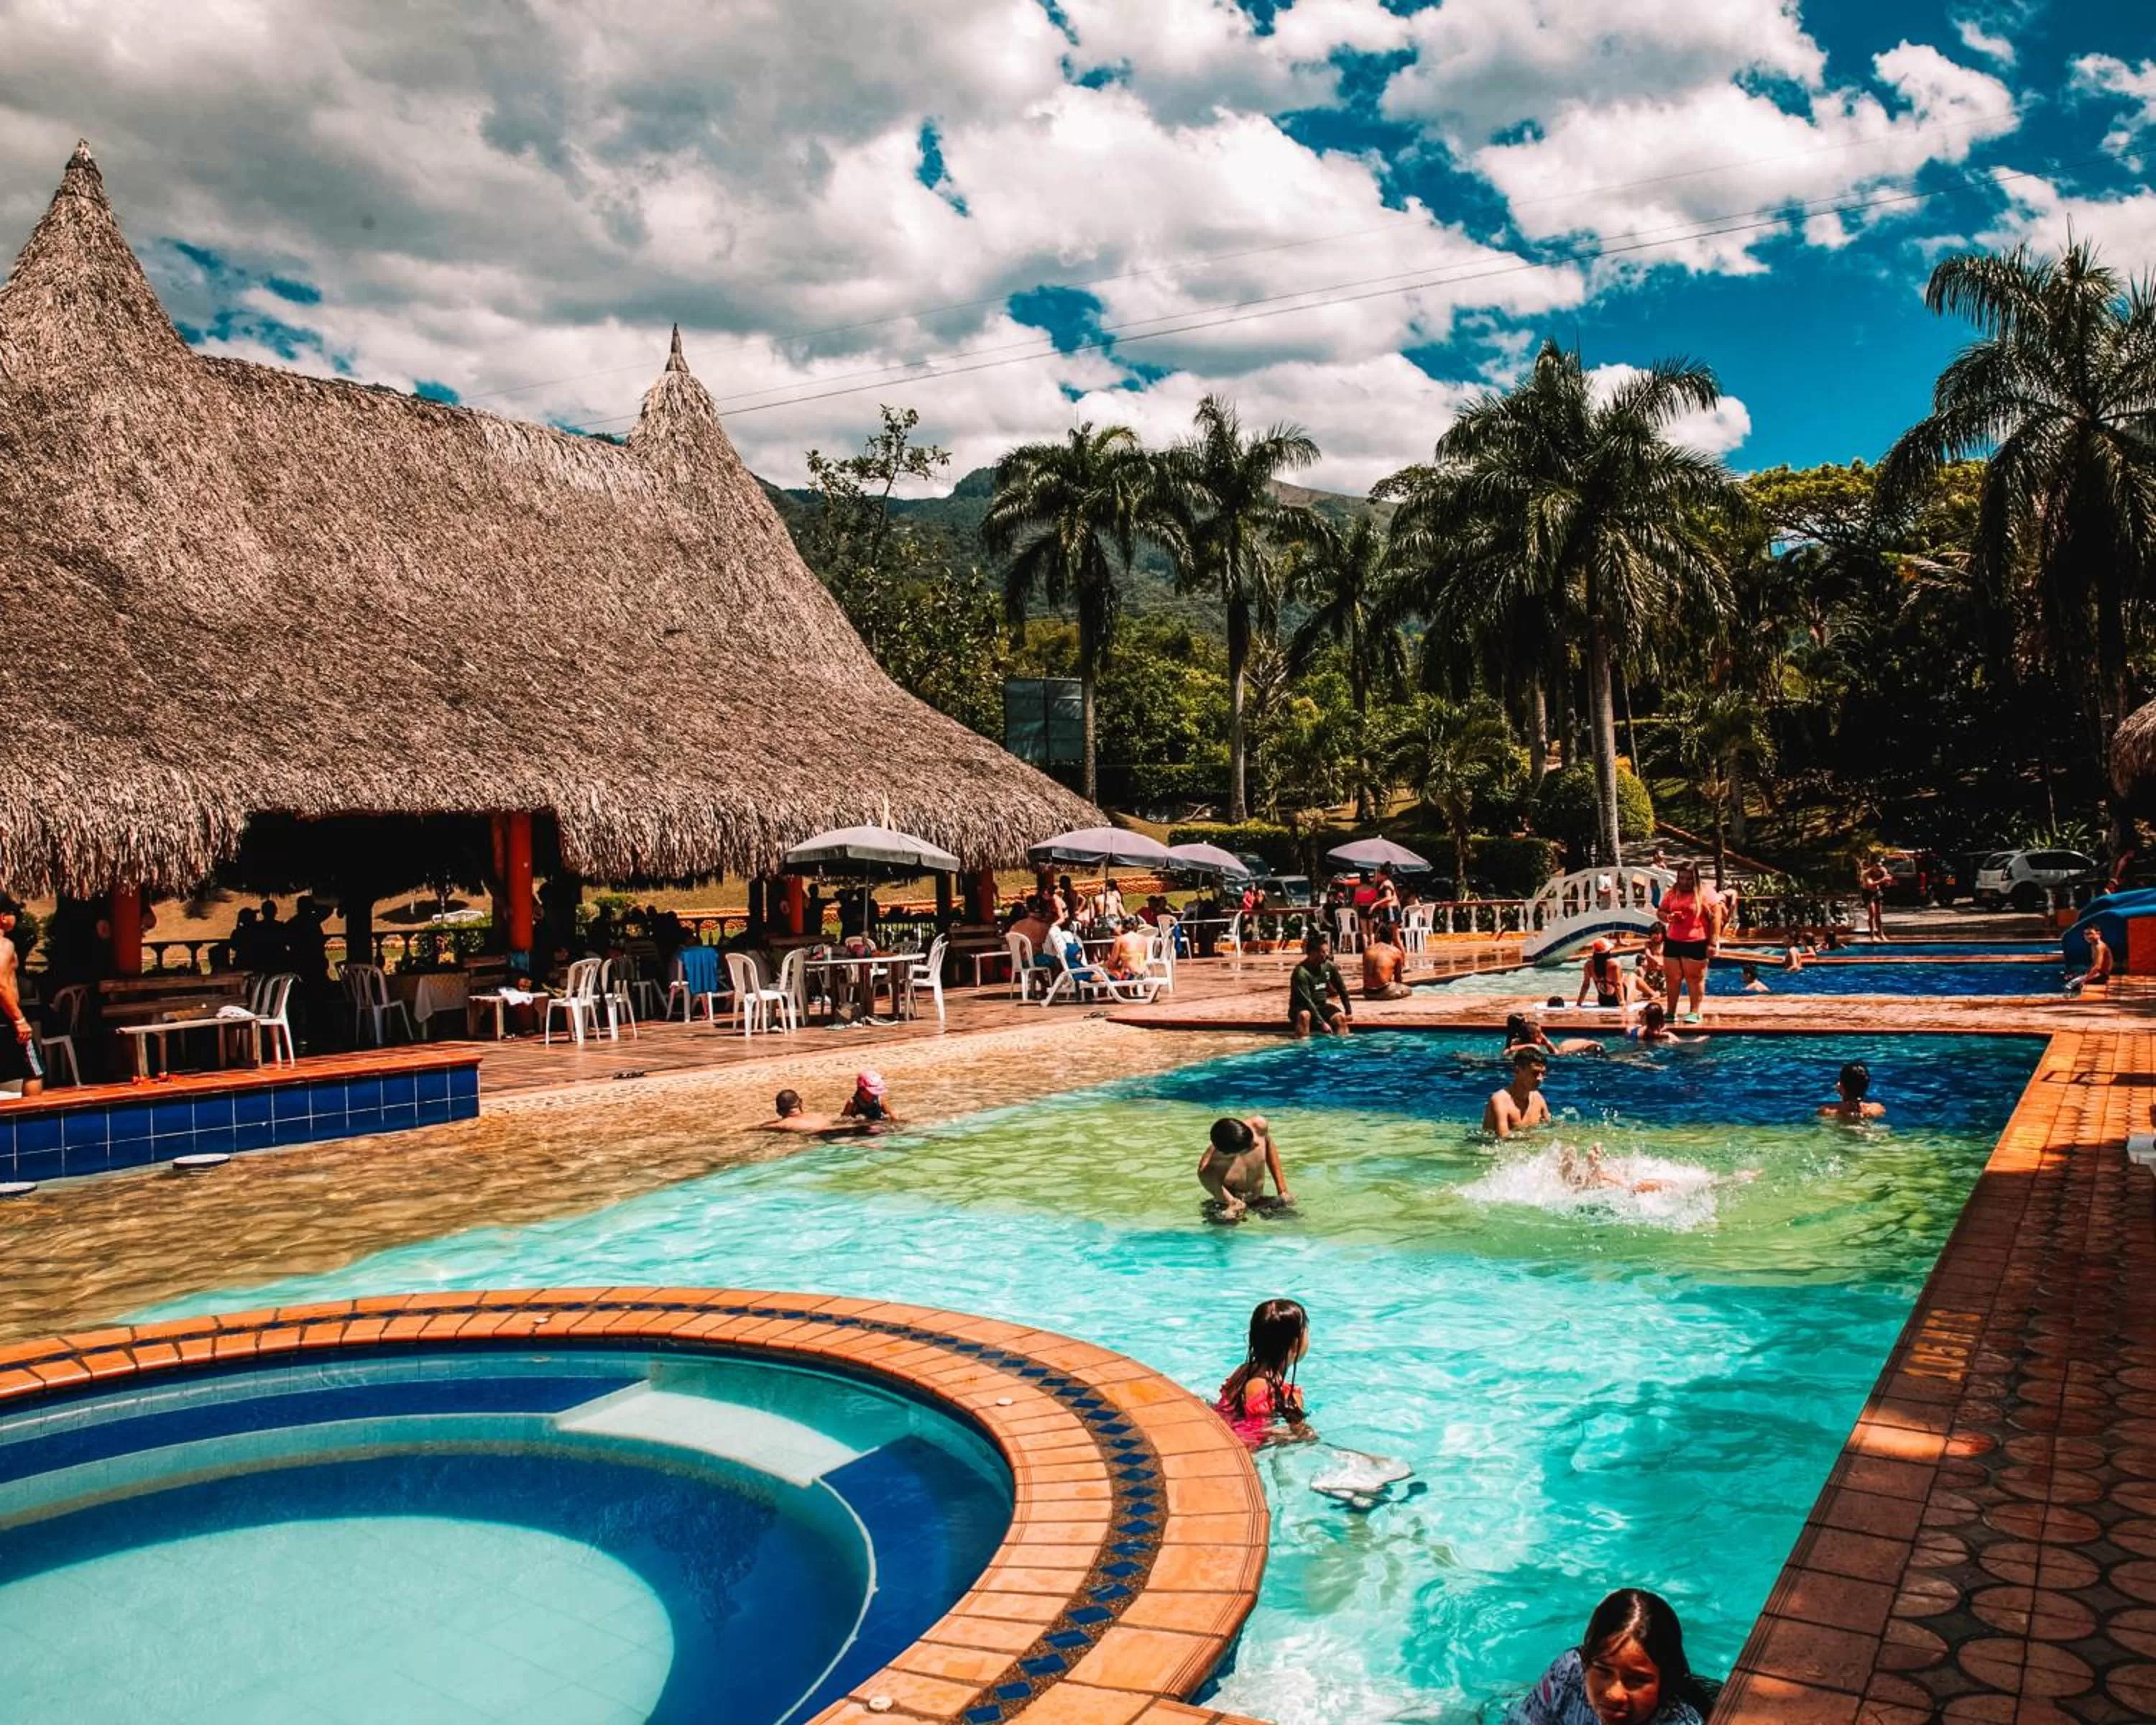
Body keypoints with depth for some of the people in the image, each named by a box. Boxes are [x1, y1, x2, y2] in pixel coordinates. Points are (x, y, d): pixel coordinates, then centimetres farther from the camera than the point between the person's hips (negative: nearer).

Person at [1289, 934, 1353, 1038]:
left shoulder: (1329, 966, -6)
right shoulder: (1301, 972, -24)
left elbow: (1342, 988, 6)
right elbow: (1307, 1001, -27)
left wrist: (1349, 1010, 3)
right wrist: (1321, 1023, -30)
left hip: (1321, 1005, 5)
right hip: (1302, 1007, -5)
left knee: (1341, 1017, -20)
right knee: (1304, 1015, -37)